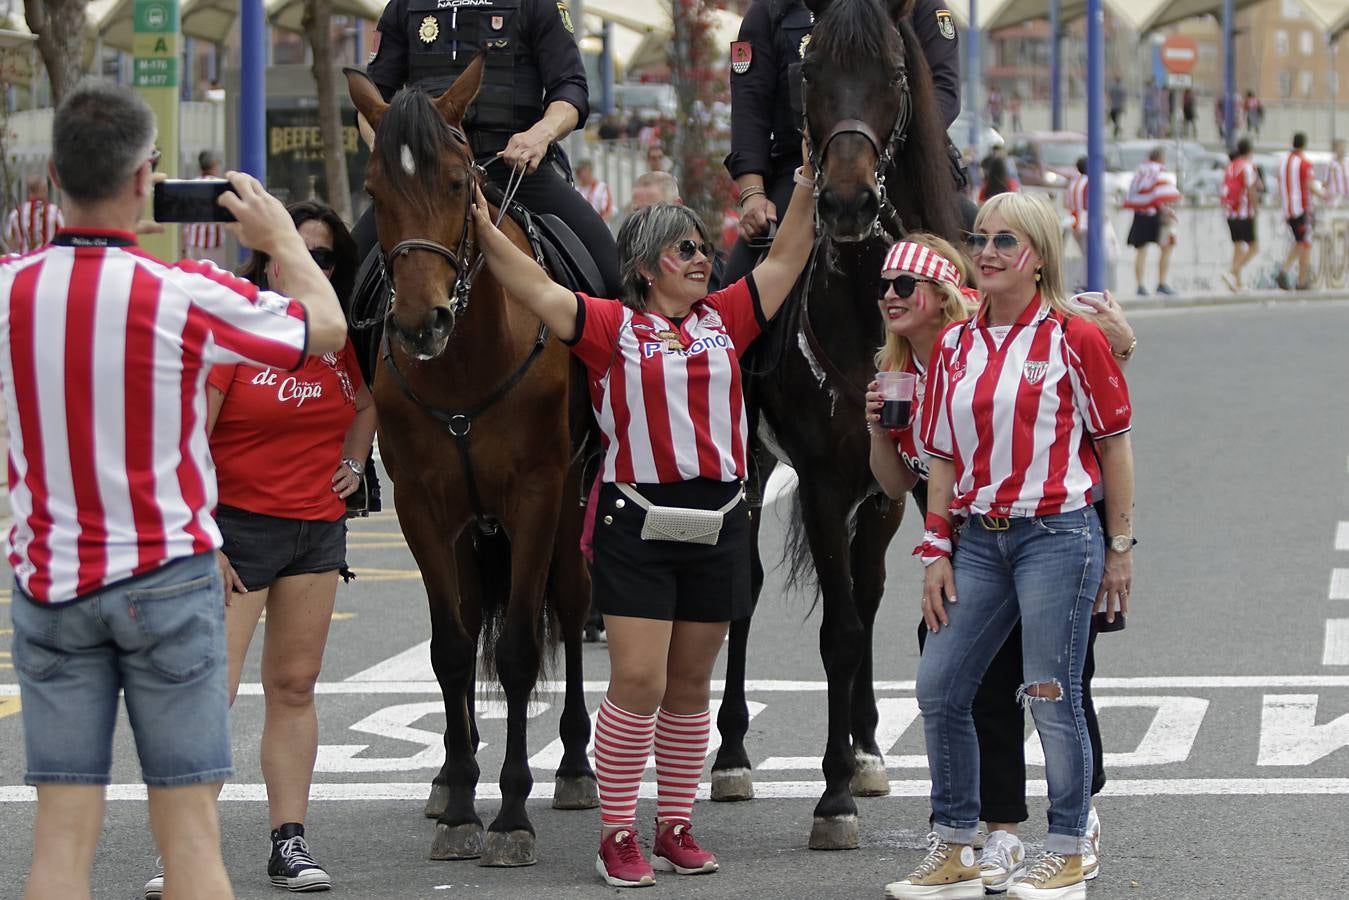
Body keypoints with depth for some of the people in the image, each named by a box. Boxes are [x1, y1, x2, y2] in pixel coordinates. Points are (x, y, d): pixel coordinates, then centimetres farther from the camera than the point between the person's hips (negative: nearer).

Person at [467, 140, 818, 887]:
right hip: (636, 524, -4)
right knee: (637, 682, -8)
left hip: (718, 523, 4)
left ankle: (675, 828, 18)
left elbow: (785, 261, 13)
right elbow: (537, 292, -7)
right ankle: (617, 834, 1)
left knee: (690, 686, 10)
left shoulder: (725, 319, 11)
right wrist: (485, 231, -16)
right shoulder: (612, 327, 1)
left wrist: (808, 186, 6)